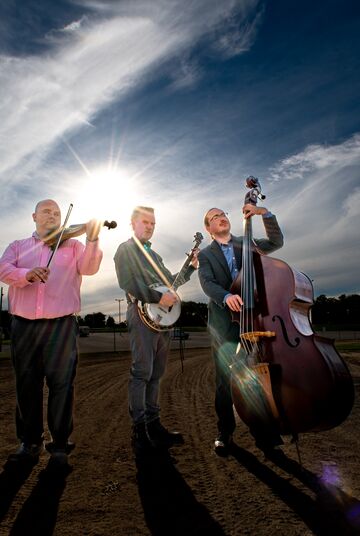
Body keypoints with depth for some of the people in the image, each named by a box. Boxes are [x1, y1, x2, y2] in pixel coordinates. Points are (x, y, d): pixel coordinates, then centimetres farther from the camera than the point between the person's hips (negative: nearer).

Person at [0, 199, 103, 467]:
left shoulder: (72, 246, 12)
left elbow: (89, 268, -7)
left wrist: (92, 240, -24)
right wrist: (27, 274, -23)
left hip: (61, 324, -2)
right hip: (23, 325, 2)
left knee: (61, 384, 0)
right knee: (27, 385, 11)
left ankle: (60, 444, 14)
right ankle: (30, 442, 27)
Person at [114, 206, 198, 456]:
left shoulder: (154, 254, 26)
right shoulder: (126, 249, 1)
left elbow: (171, 281, 26)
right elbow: (128, 282, -14)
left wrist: (191, 267, 14)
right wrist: (158, 297, -19)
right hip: (143, 314, -8)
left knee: (156, 373, 11)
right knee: (142, 372, -7)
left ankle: (153, 423, 21)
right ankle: (139, 432, 2)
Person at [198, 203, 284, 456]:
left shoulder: (247, 243, 16)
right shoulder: (206, 254, 8)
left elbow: (276, 242, 3)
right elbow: (207, 283, -7)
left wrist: (265, 213, -9)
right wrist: (226, 297, -27)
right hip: (224, 323, -1)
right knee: (225, 380, 2)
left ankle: (262, 430, 18)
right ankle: (225, 432, 20)